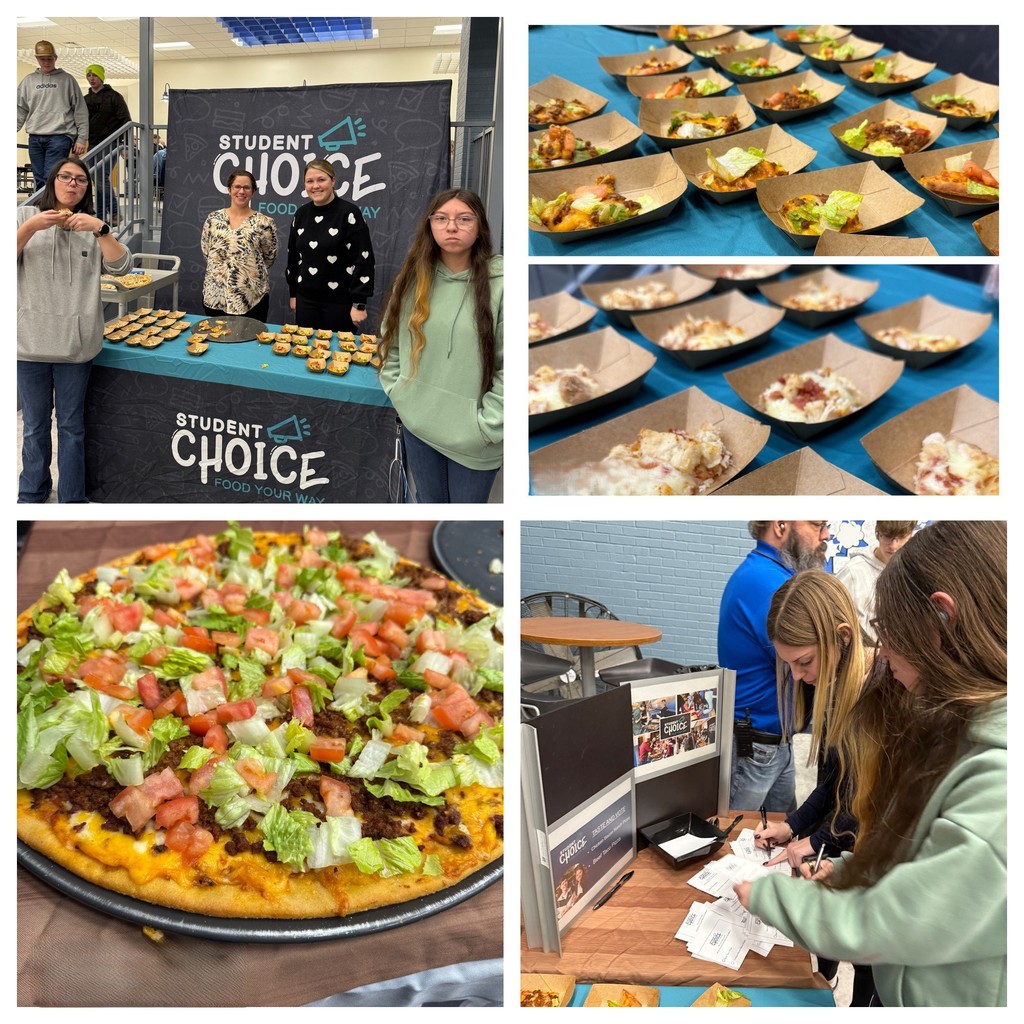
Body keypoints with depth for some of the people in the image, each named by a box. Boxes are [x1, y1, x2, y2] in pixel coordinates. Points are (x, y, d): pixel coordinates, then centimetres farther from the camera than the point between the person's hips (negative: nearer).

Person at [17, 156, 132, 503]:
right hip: (31, 341, 0)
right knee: (35, 425, 11)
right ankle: (32, 492, 29)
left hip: (76, 343, 0)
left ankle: (72, 499, 21)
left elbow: (122, 266, -7)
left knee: (71, 426, 10)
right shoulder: (26, 215, 4)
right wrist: (31, 227, -15)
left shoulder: (92, 227, 6)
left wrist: (100, 229, -19)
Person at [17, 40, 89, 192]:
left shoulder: (67, 79, 7)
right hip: (35, 138, 4)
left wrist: (82, 138, -2)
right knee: (40, 180, 5)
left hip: (60, 136, -4)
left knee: (51, 179, -16)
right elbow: (20, 110, 15)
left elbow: (80, 111, 4)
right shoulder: (28, 80, 15)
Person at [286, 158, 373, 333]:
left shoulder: (349, 213, -11)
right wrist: (293, 294, 18)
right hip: (306, 299, 5)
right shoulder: (301, 214, 6)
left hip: (340, 300, -5)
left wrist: (359, 303, -16)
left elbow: (363, 259, -13)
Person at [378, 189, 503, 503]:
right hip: (417, 423, 4)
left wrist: (487, 424, -16)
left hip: (472, 435, -4)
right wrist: (397, 391, 2)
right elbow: (390, 339, 11)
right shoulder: (412, 278, 1)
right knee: (428, 501, 22)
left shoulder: (500, 282, -14)